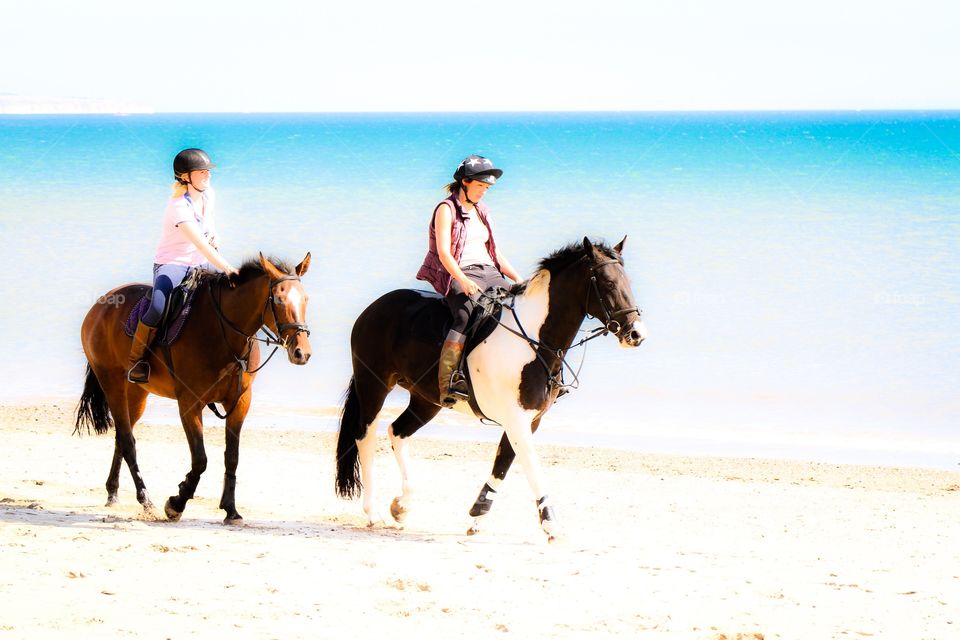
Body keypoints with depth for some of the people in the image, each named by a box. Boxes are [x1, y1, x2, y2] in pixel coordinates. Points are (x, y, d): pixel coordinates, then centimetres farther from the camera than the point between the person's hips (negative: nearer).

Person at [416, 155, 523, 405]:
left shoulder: (481, 211, 22)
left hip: (489, 272, 7)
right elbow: (444, 253, -12)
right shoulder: (447, 209, -1)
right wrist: (463, 281, -27)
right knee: (468, 317, -35)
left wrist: (518, 280, 8)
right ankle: (447, 383, -37)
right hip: (459, 274, -7)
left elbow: (495, 253, 22)